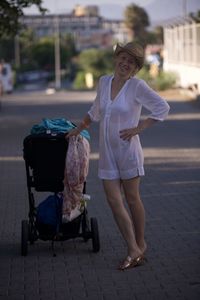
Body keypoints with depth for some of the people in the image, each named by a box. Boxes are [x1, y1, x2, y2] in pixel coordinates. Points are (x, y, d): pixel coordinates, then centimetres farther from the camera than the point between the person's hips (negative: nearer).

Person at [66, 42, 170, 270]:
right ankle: (134, 250, 3)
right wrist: (78, 129, 29)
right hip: (107, 152, 5)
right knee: (114, 201, -1)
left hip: (128, 149, -5)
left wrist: (138, 128, -13)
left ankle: (140, 244, 22)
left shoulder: (137, 86, -9)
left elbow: (162, 108, -10)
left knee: (132, 199, 5)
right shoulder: (104, 82, 9)